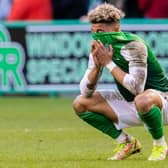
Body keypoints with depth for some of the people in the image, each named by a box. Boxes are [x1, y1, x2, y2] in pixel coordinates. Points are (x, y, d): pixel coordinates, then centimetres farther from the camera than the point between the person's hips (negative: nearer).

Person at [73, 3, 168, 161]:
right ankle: (127, 142, 8)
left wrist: (109, 63, -30)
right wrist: (96, 65, -22)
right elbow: (85, 92, -5)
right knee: (80, 103, 0)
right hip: (130, 104, 8)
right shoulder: (100, 49, -4)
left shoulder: (133, 45, -24)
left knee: (143, 101, -43)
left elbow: (136, 87, -35)